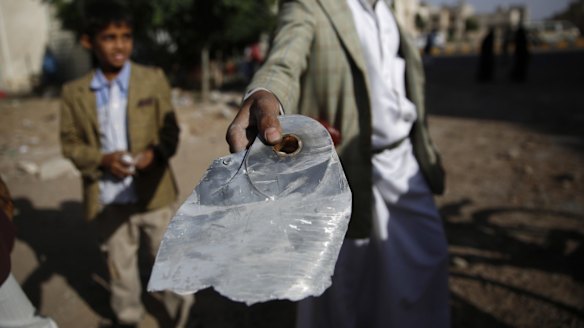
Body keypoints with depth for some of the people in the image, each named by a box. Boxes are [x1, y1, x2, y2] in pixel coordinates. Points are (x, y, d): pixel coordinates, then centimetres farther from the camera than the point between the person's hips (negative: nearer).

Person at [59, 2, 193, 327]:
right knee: (120, 266, 19)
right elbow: (70, 143, 2)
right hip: (108, 199, 1)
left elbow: (170, 130, -2)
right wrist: (102, 160, -16)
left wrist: (156, 152, -23)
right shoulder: (75, 92, -1)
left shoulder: (154, 79, -4)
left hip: (153, 191, -1)